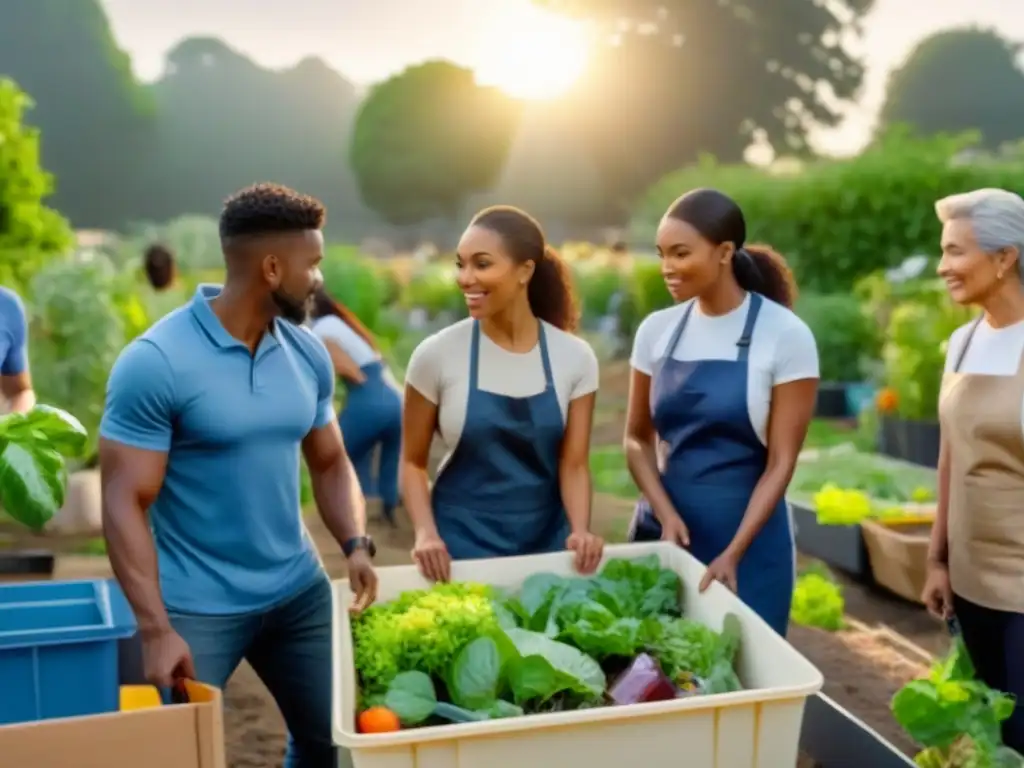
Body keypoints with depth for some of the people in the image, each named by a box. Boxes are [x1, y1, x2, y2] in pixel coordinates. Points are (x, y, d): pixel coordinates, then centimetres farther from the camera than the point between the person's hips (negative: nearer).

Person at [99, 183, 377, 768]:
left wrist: (356, 544, -7)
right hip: (195, 608, -5)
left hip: (300, 592, 6)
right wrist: (156, 630, -22)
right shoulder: (154, 362, -16)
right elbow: (125, 502, -16)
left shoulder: (309, 354, 2)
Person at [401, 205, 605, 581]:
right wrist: (426, 533, -18)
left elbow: (573, 464, -3)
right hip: (461, 546, -1)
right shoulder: (436, 355, -10)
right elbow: (413, 461, -3)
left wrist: (580, 531, -20)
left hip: (548, 542, 2)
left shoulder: (575, 358, -5)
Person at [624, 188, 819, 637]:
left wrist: (734, 553, -17)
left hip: (748, 538, -3)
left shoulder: (785, 335, -10)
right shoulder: (656, 330, 1)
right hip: (664, 527, 3)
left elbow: (781, 462, -10)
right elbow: (637, 438, 7)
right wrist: (666, 515, -8)